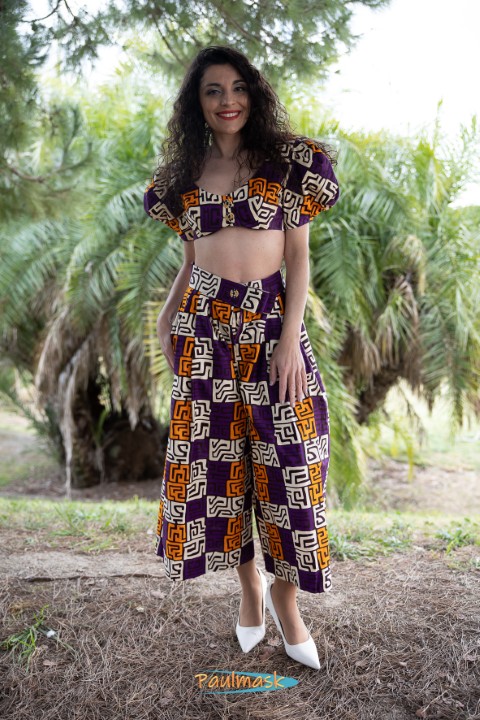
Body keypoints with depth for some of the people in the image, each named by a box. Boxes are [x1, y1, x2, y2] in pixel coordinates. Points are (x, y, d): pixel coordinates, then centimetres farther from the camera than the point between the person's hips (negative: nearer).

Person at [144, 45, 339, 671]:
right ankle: (248, 582, 25)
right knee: (216, 458, 5)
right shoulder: (184, 174, 12)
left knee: (286, 461, -4)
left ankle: (284, 594, 15)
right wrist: (168, 314, 4)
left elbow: (298, 255, -3)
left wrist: (290, 338, -11)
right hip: (204, 326, 3)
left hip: (271, 321, -2)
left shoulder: (287, 163, 2)